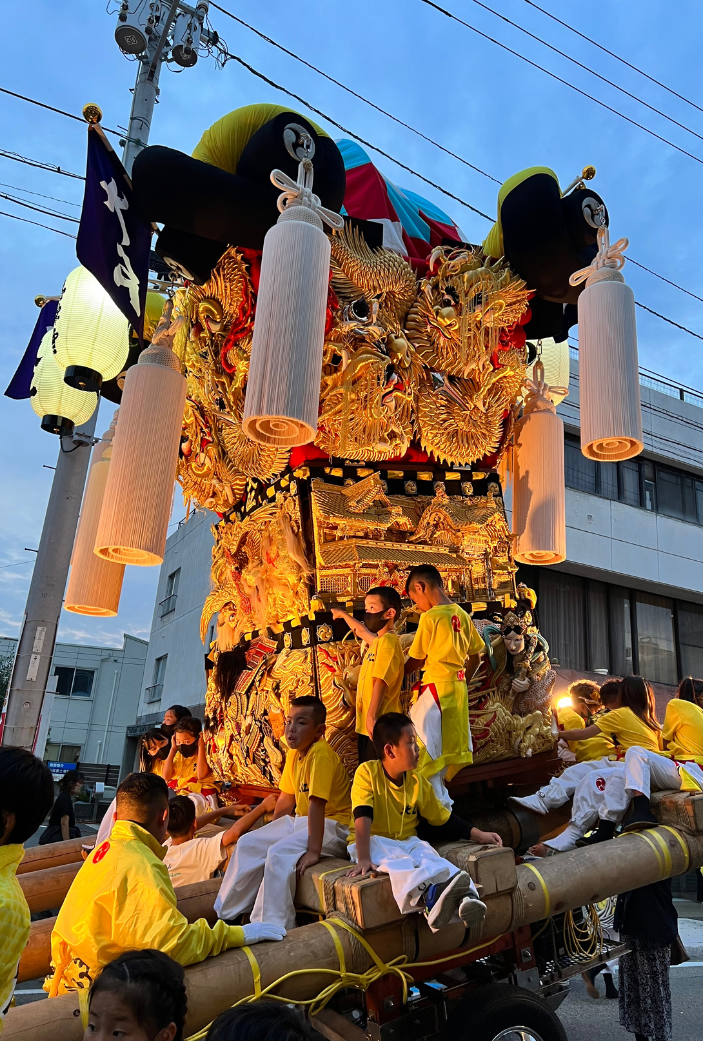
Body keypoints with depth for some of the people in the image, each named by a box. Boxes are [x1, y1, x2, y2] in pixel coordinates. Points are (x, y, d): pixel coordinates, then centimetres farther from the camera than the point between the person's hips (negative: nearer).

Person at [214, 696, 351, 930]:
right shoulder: (294, 753, 4)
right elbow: (286, 799, 12)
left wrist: (313, 851, -31)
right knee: (248, 844, 2)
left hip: (332, 825, -9)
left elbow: (316, 804, -29)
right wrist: (271, 832, 16)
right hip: (301, 821, 9)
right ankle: (225, 913, 15)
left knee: (279, 854, -28)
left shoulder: (320, 754, -23)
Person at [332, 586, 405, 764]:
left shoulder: (387, 642, -14)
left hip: (380, 725, -10)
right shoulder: (377, 641, 14)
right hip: (365, 724, 10)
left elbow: (381, 681, -22)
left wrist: (372, 716, -28)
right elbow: (361, 631, 36)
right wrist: (343, 615, 50)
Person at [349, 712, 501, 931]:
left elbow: (444, 819, 11)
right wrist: (363, 858, -33)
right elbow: (363, 816, -22)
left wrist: (478, 834, 4)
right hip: (374, 842, -4)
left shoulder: (418, 781, 3)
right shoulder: (367, 772, -12)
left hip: (407, 841, 4)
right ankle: (430, 895, -62)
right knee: (396, 862, -37)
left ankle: (463, 897, -53)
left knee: (428, 856, -29)